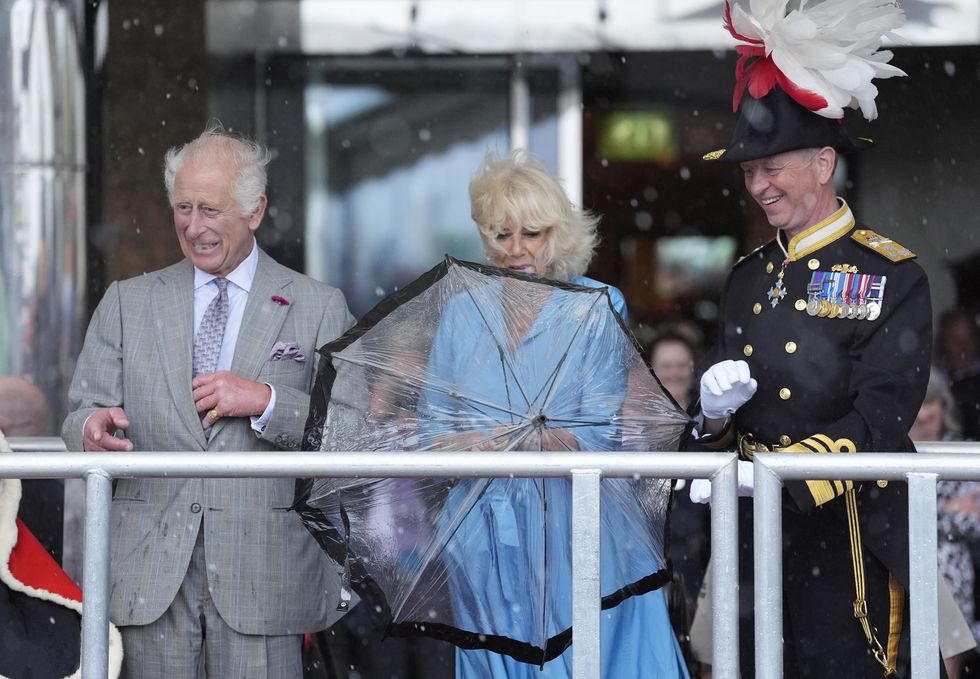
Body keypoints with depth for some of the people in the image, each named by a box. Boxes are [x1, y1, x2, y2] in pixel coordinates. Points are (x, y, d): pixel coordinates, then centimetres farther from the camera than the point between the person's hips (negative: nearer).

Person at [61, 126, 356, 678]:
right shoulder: (126, 303, 14)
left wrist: (266, 401, -15)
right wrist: (92, 427, -15)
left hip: (265, 573, -2)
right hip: (152, 572, 2)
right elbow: (83, 412, 8)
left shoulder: (319, 308, 7)